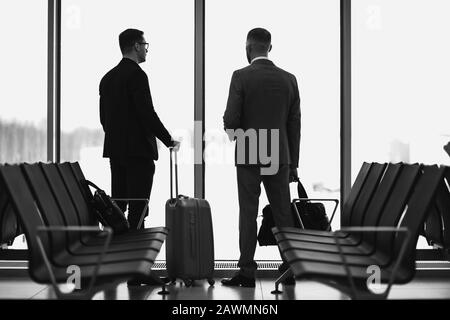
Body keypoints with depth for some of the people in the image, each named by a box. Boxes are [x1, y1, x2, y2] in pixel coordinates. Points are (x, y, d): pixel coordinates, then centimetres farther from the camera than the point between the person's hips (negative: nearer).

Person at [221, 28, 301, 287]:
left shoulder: (241, 77, -7)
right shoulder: (289, 79, 5)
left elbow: (231, 119, -11)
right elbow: (295, 125, 6)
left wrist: (232, 134, 13)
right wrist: (293, 164, 12)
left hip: (249, 155, -3)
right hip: (280, 157, 3)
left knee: (248, 214, 1)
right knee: (283, 213, 8)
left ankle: (247, 272, 2)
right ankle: (289, 269, 11)